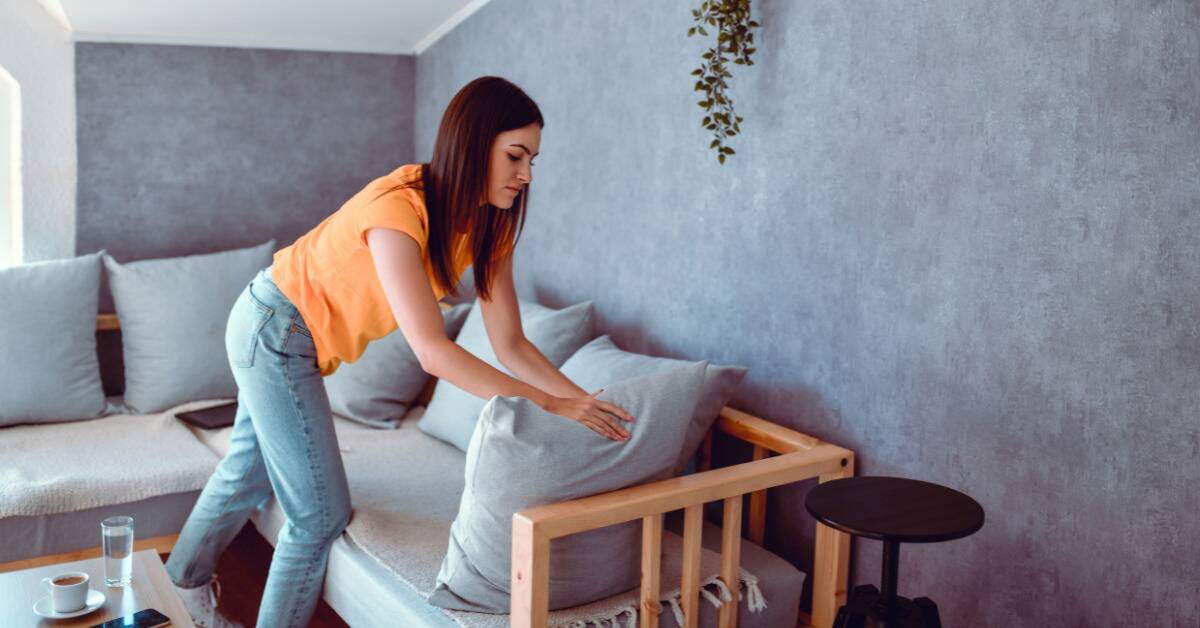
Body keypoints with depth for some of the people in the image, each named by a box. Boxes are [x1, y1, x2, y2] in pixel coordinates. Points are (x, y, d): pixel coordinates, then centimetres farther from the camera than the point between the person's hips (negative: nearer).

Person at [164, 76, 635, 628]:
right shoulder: (399, 207, -34)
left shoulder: (490, 224, -9)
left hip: (287, 335, 8)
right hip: (275, 332, -8)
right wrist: (550, 404, -38)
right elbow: (432, 352, -39)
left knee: (250, 472, 26)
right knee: (321, 513, -5)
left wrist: (585, 401, -20)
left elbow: (510, 343, -8)